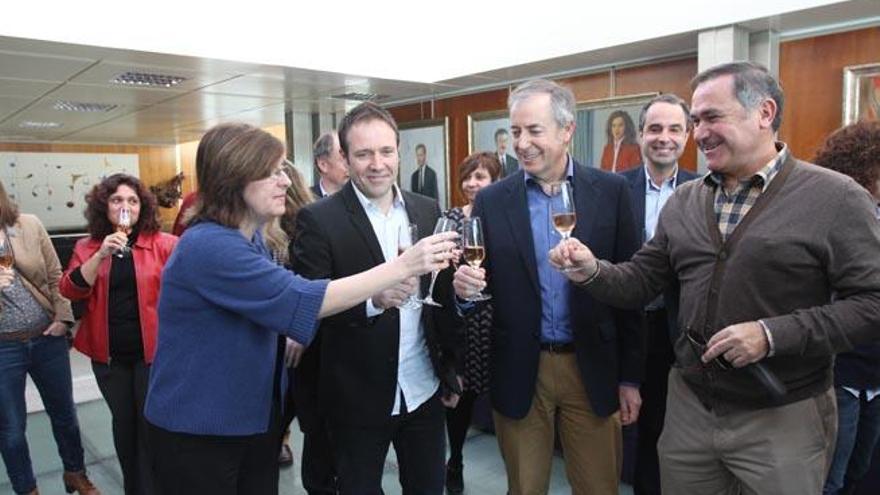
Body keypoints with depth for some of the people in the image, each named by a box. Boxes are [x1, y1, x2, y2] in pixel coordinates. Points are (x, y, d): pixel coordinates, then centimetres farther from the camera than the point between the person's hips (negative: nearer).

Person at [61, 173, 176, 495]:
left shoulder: (164, 244, -6)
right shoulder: (87, 247, 4)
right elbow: (70, 291, -8)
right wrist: (100, 255, -19)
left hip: (153, 350, -3)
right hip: (108, 354, 4)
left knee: (151, 426, 5)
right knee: (123, 424, 19)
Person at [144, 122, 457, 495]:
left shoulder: (248, 237, 6)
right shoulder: (208, 245, -24)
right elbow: (301, 300, -31)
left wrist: (287, 338, 1)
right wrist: (403, 266, -32)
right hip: (197, 432, -8)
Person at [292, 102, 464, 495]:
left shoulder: (427, 210, 2)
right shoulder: (319, 219, -11)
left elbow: (444, 293, 7)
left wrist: (452, 370, 8)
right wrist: (372, 297, -32)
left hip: (425, 392, 4)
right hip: (357, 399, -3)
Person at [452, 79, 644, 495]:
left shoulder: (611, 191, -3)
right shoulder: (491, 201, -1)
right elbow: (483, 288, 2)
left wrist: (630, 376, 1)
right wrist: (464, 287, -22)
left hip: (593, 369, 0)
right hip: (518, 372, 1)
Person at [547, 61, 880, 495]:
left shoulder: (835, 199, -9)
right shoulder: (684, 201, 6)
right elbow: (640, 282, 6)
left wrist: (772, 335, -22)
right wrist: (592, 272, -14)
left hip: (782, 420, -4)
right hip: (688, 406, 4)